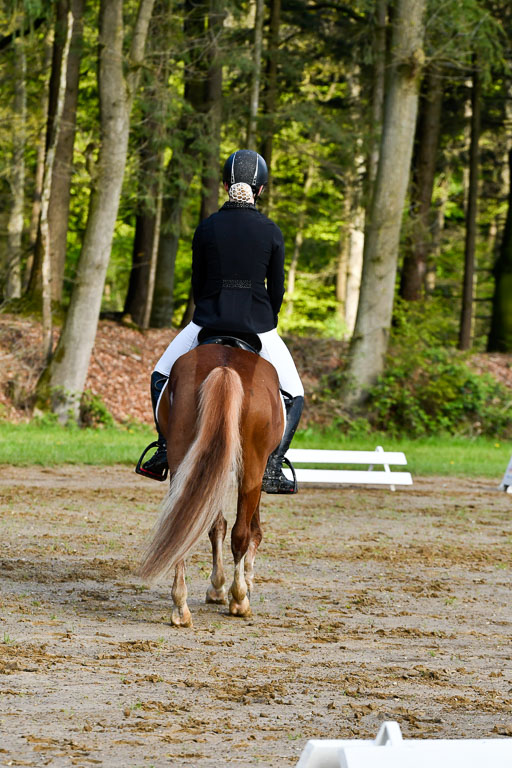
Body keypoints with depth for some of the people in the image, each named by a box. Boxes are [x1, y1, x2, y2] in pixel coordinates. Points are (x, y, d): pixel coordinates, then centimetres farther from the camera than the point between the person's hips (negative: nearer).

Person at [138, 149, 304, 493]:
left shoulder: (207, 228, 0)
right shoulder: (271, 232, -2)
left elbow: (197, 283, 7)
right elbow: (277, 288, 3)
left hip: (209, 321, 1)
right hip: (258, 324, -1)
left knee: (161, 377, 25)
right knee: (294, 395, 15)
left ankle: (166, 448, 10)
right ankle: (273, 467, -2)